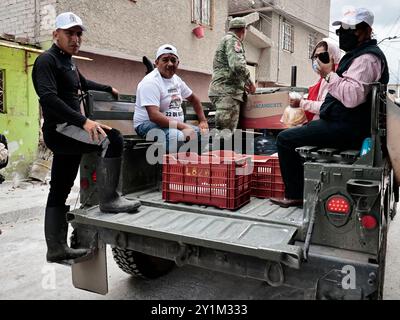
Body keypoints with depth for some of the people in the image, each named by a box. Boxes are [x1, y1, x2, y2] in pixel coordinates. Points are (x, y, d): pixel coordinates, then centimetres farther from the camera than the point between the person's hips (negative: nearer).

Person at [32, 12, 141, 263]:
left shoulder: (69, 62, 21)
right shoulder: (47, 61, -9)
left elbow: (84, 83, 42)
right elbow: (48, 97, -25)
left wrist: (108, 89, 48)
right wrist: (83, 120, -35)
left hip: (67, 132, 10)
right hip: (59, 128, -10)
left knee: (59, 193, 10)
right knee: (112, 139, -27)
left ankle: (56, 248, 18)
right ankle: (109, 200, -20)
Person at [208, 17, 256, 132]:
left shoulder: (226, 39, 29)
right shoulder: (232, 40, -4)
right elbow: (237, 65, -20)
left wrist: (243, 85, 25)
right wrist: (250, 83, -7)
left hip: (222, 91, 10)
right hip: (227, 92, -10)